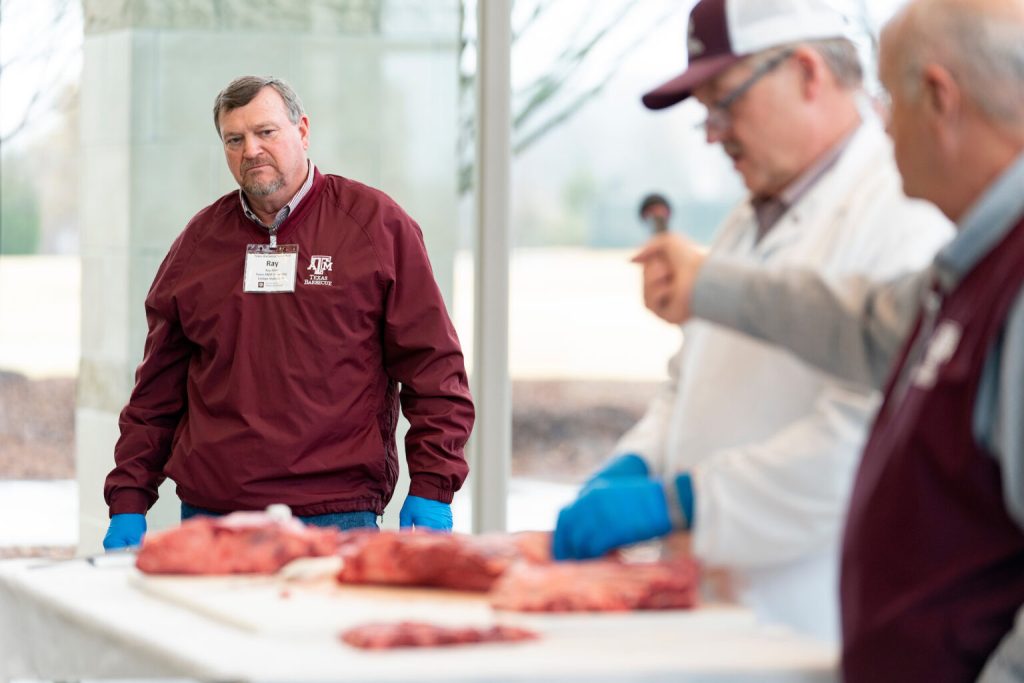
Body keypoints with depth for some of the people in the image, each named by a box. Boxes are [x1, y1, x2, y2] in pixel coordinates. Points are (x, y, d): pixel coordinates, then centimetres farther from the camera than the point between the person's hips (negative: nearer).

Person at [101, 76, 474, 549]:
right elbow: (159, 386, 16)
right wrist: (128, 501, 9)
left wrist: (430, 491, -8)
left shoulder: (375, 223, 2)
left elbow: (432, 364, -1)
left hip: (336, 515, -3)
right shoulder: (200, 241, 13)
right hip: (210, 513, 3)